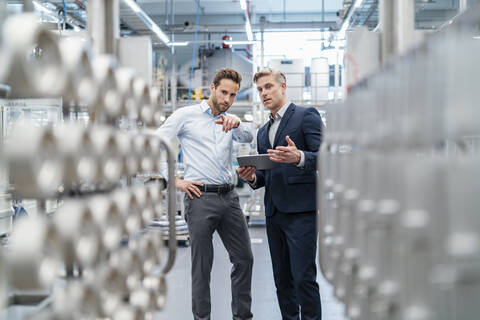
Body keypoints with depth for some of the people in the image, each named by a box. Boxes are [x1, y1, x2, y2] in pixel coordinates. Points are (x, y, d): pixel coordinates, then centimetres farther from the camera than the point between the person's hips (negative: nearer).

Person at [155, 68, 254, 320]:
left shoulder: (229, 121, 17)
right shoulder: (186, 115, 1)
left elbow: (248, 138, -3)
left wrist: (235, 123, -24)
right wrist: (175, 181, -6)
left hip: (229, 197, 5)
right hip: (200, 197, -5)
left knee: (244, 258, 8)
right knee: (202, 264, 1)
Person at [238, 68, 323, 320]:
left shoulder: (306, 116, 0)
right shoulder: (263, 132, 23)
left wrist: (299, 157, -28)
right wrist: (252, 177, 3)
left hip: (301, 209, -7)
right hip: (274, 212, 7)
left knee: (303, 277, -11)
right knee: (282, 279, 9)